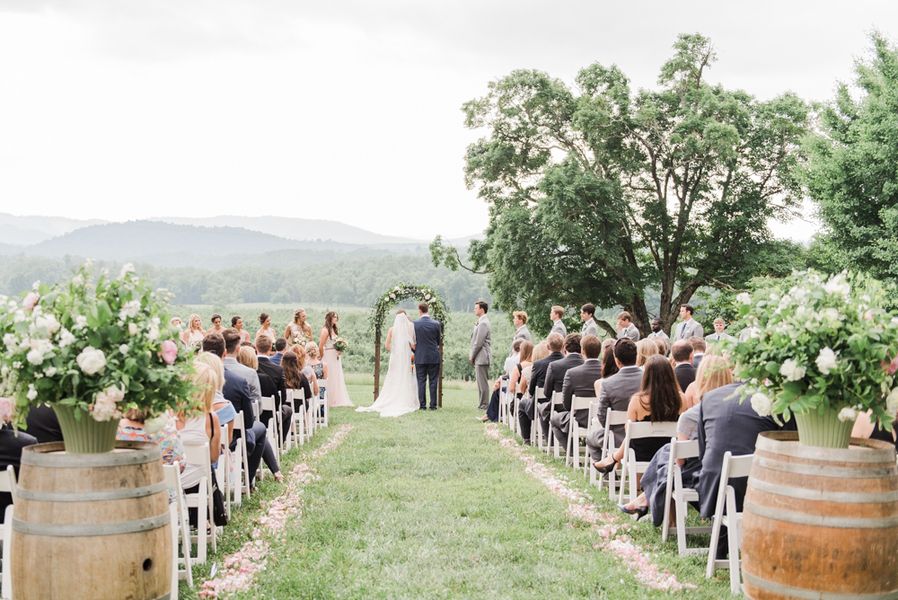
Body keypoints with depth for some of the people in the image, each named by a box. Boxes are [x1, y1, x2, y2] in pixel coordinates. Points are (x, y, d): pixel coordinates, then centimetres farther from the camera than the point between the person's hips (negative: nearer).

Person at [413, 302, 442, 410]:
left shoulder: (415, 324, -7)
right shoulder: (436, 324, -5)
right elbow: (438, 341, 6)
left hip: (420, 357, 0)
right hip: (434, 357, 0)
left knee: (421, 381, 6)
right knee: (433, 381, 6)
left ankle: (422, 405, 5)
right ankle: (433, 405, 6)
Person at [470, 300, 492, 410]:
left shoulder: (483, 323, -16)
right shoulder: (480, 322, 16)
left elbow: (479, 342, -18)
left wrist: (472, 356, -10)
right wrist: (472, 355, 13)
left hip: (482, 357, -10)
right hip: (479, 358, 10)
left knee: (483, 382, -6)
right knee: (481, 382, 14)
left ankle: (484, 405, -2)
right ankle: (482, 404, 20)